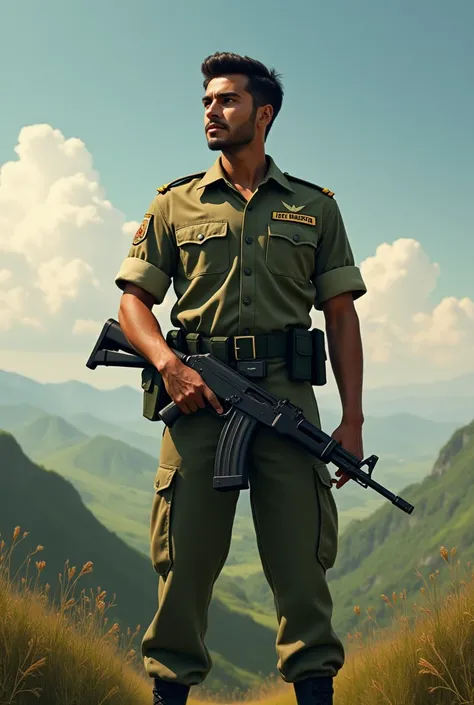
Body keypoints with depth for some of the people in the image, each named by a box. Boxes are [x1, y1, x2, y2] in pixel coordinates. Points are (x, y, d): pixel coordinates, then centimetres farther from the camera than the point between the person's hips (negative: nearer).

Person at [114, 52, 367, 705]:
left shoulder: (315, 207, 14)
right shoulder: (175, 204, 14)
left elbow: (341, 315, 12)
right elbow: (134, 298, 10)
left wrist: (353, 418, 4)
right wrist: (168, 364, -10)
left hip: (288, 399, 0)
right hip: (198, 397, 0)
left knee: (303, 564, 0)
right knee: (184, 560, 2)